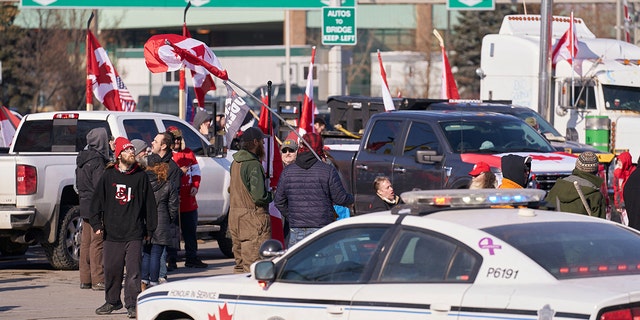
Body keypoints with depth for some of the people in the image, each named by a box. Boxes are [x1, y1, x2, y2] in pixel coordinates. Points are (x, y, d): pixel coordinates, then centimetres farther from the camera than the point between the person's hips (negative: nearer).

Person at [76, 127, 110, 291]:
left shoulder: (82, 159, 13)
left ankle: (85, 279, 16)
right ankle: (98, 280, -5)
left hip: (85, 205, 9)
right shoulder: (98, 161, -16)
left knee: (86, 243, 12)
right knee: (97, 243, -6)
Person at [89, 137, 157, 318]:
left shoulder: (141, 176, 3)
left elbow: (149, 203, 7)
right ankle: (112, 301, 24)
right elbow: (97, 201, 8)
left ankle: (132, 305, -3)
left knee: (133, 270, -7)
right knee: (111, 269, 8)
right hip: (112, 233, 2)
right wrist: (97, 224, 2)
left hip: (134, 233, -1)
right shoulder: (109, 176, 5)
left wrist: (149, 228, 6)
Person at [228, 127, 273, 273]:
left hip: (234, 214, 9)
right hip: (253, 217, -9)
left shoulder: (235, 162, 12)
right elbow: (259, 196, -23)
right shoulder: (254, 165, -16)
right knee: (254, 266, -7)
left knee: (240, 262, 16)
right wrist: (271, 196, -2)